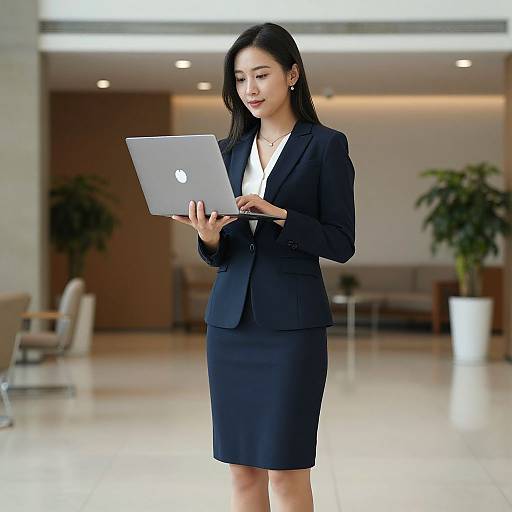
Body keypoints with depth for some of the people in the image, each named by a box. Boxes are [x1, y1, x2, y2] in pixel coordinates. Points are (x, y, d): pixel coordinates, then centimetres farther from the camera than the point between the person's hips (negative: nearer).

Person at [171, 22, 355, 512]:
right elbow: (220, 256, 12)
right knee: (242, 468, 8)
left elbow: (342, 243, -5)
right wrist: (209, 236, -10)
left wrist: (278, 214, -18)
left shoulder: (326, 145, -2)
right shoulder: (229, 150, 12)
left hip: (291, 321, -5)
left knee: (285, 468, -2)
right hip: (230, 319, 5)